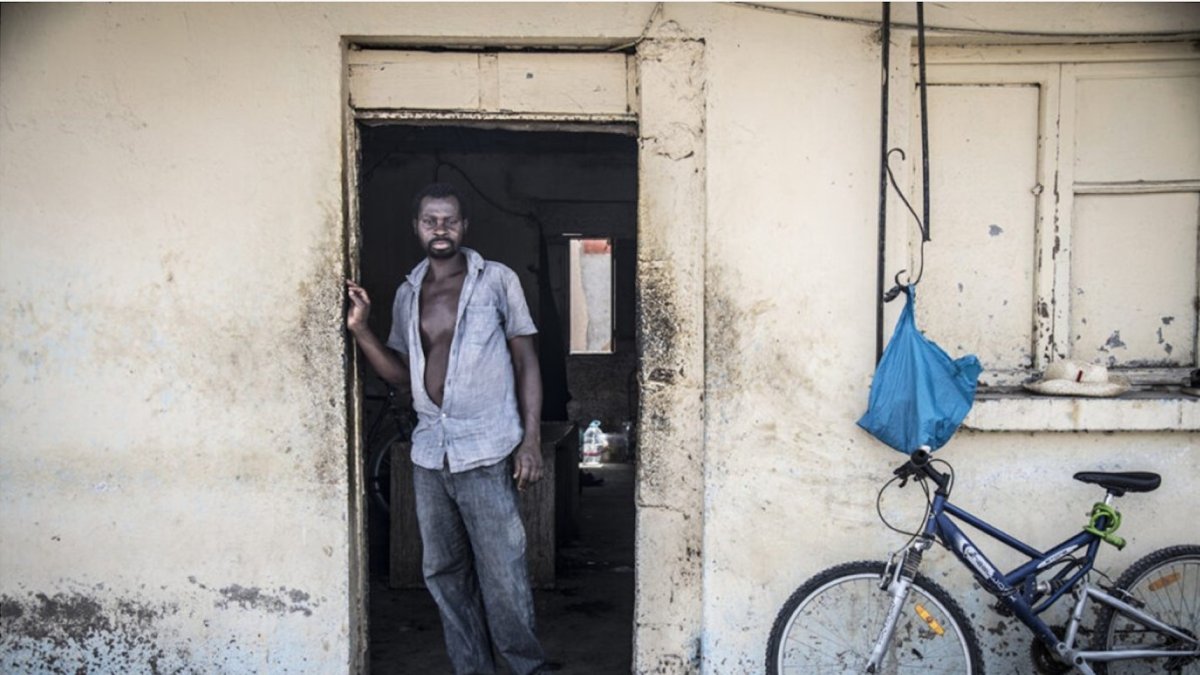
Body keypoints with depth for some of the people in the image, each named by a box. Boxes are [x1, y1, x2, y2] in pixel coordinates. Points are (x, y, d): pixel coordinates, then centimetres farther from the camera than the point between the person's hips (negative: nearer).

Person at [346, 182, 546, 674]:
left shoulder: (498, 281, -2)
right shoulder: (407, 293, 11)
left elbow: (526, 362, -1)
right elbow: (401, 374, 13)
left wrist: (531, 440, -8)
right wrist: (360, 329, -1)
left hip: (486, 454, -5)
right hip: (429, 454, 5)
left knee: (502, 576, -3)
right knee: (445, 574, 12)